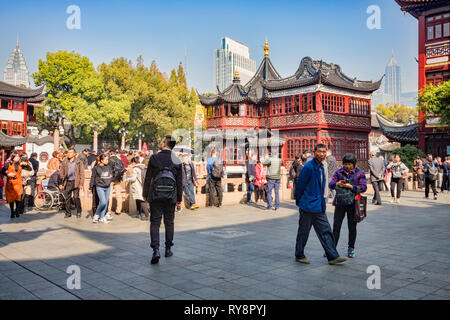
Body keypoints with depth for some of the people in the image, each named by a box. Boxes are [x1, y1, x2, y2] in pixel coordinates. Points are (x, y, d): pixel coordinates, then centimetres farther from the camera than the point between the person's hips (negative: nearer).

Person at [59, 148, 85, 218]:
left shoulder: (79, 163, 0)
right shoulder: (64, 162, 9)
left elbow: (82, 174, -1)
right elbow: (61, 173, 13)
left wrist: (81, 184, -9)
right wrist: (61, 183, 7)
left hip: (75, 182, -3)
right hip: (67, 182, 3)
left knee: (76, 197, -9)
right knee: (67, 198, 5)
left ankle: (78, 212, 6)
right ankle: (68, 213, 16)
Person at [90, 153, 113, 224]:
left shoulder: (108, 167, 6)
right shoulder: (96, 168, -5)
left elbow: (111, 175, 19)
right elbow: (93, 177, 1)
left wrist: (110, 179, -3)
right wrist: (90, 187, 1)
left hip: (107, 187, 5)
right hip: (100, 187, -5)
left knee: (106, 203, 6)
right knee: (103, 202, -13)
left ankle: (102, 217, 18)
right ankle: (96, 215, 8)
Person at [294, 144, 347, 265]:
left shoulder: (321, 167, 10)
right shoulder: (308, 167, -16)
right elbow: (300, 185, -13)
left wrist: (322, 201, 16)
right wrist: (299, 202, -5)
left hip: (319, 206, 8)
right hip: (308, 205, -8)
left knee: (326, 231, 7)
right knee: (303, 232, 6)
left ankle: (332, 256, 12)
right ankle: (299, 255, 21)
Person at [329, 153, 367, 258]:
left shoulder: (360, 173, 1)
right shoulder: (338, 172, 6)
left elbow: (364, 187, -6)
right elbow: (330, 184, 1)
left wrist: (351, 186, -18)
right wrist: (337, 184, -21)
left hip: (352, 204, -1)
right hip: (339, 203, 1)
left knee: (352, 227, 8)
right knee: (336, 226, 2)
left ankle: (351, 249, 23)